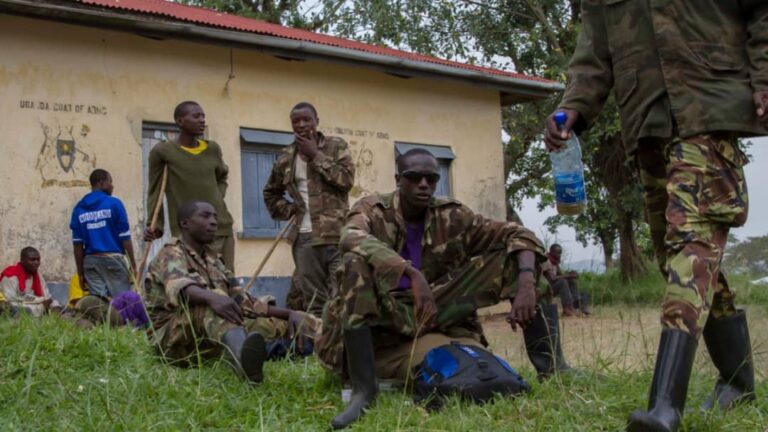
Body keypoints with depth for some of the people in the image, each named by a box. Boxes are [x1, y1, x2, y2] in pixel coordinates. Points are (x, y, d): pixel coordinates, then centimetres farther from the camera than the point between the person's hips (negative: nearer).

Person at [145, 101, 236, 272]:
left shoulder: (213, 149, 9)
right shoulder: (162, 152, -3)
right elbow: (155, 192, 4)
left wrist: (217, 198, 12)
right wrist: (155, 225, -3)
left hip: (222, 227, 5)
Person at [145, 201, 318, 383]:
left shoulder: (212, 261, 20)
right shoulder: (171, 254, -4)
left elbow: (243, 301, 14)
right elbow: (180, 287, -28)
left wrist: (289, 313, -1)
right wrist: (212, 297, -50)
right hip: (173, 337, -8)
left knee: (280, 323, -2)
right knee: (208, 304, -38)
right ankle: (242, 356, -68)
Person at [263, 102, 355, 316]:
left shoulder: (336, 146, 4)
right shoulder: (286, 159, 14)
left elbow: (346, 179, -12)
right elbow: (271, 193, 28)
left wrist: (315, 155, -8)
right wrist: (289, 210, 10)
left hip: (335, 232, -4)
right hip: (304, 236, 4)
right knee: (312, 300, 5)